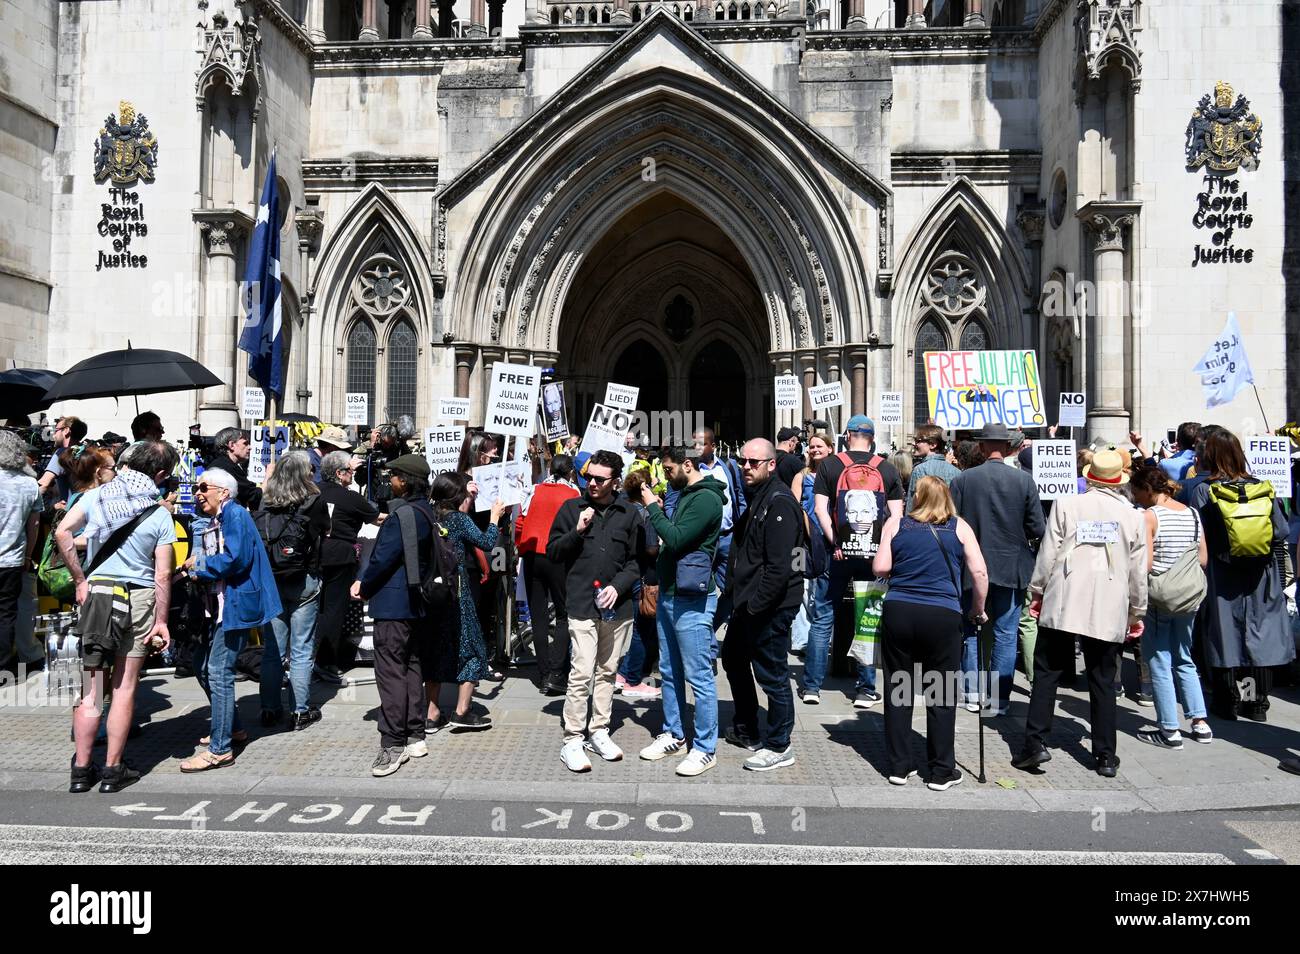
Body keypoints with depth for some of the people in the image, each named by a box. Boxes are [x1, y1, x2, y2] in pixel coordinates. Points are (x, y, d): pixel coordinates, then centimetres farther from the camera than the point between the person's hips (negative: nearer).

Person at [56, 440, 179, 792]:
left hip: (96, 592, 2)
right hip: (139, 597, -2)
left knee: (90, 688, 10)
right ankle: (113, 770, 15)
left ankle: (81, 770, 16)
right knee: (125, 688, 7)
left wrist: (80, 580, -1)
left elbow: (62, 532, -9)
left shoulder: (97, 495, 1)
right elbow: (163, 575, -8)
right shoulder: (160, 514, -6)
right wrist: (161, 621, -4)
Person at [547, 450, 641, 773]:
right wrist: (578, 531, -12)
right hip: (582, 605, -3)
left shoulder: (629, 513, 5)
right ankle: (572, 742, 2)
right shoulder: (571, 508, 2)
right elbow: (552, 552, 2)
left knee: (607, 672, 13)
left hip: (617, 607, 3)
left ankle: (600, 732, 25)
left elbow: (637, 560, 9)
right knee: (581, 674, -7)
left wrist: (618, 585, -7)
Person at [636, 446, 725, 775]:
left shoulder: (706, 498, -15)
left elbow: (676, 539, -22)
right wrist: (658, 511, 3)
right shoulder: (685, 494, 14)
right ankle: (673, 735, 29)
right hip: (668, 594, 10)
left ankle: (705, 748, 8)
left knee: (699, 676, -1)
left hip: (690, 599, -10)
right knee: (669, 672, 17)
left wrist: (653, 507, -12)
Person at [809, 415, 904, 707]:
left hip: (839, 553, -1)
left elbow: (820, 508, -7)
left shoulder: (830, 465, 1)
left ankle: (812, 685, 12)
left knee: (822, 618, 8)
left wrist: (835, 543, -9)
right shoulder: (887, 468, 5)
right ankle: (866, 689, 14)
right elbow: (897, 514, 1)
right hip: (875, 554, 1)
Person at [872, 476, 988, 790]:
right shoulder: (960, 527, 6)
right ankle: (942, 771, 15)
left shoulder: (895, 524, 6)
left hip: (898, 611, 1)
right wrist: (978, 611, 15)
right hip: (943, 616, -1)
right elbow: (979, 573, 1)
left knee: (898, 690, 10)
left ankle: (899, 766, 17)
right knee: (941, 694, 7)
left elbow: (880, 567, 0)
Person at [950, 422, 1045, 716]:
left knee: (971, 630, 14)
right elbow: (1037, 529, -7)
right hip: (1011, 567, 0)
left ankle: (973, 694, 18)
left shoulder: (963, 479, -9)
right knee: (1006, 634, 8)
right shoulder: (1024, 480, -8)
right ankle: (1000, 699, 12)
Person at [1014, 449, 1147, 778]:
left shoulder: (1066, 505, -2)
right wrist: (1137, 612, 19)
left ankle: (1036, 743, -1)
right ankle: (1105, 756, 15)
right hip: (1109, 612, 2)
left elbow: (1048, 554, -1)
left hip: (1063, 604, -2)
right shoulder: (1134, 516, 4)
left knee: (1046, 674, 5)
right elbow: (1138, 571, 8)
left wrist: (1037, 592, 10)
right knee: (1103, 682, 9)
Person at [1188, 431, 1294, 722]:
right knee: (1258, 634, 11)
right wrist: (1261, 542, 15)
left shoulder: (1203, 491, -11)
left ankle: (1227, 703, 11)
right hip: (1259, 577, 3)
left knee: (1226, 633, 5)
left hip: (1221, 578, -3)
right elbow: (1281, 531, -2)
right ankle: (1256, 702, 20)